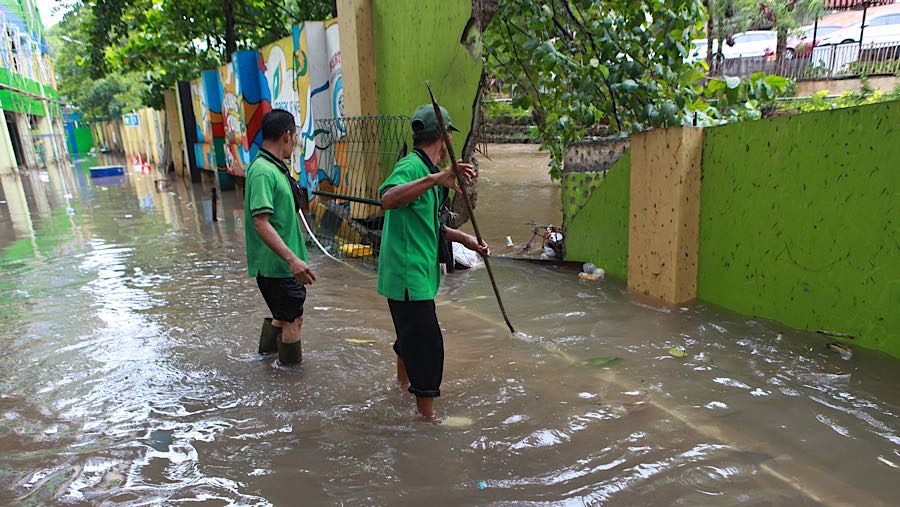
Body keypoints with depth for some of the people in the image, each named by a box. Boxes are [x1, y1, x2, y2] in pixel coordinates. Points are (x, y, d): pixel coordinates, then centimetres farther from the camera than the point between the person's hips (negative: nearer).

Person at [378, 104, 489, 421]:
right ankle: (428, 414, 6)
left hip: (418, 271, 11)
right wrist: (436, 179, -46)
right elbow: (388, 198, -39)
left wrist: (463, 238, 18)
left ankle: (405, 381, 49)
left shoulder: (425, 169, 16)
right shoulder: (411, 165, -16)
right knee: (427, 341, -6)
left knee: (412, 333, 27)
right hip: (408, 273, -11)